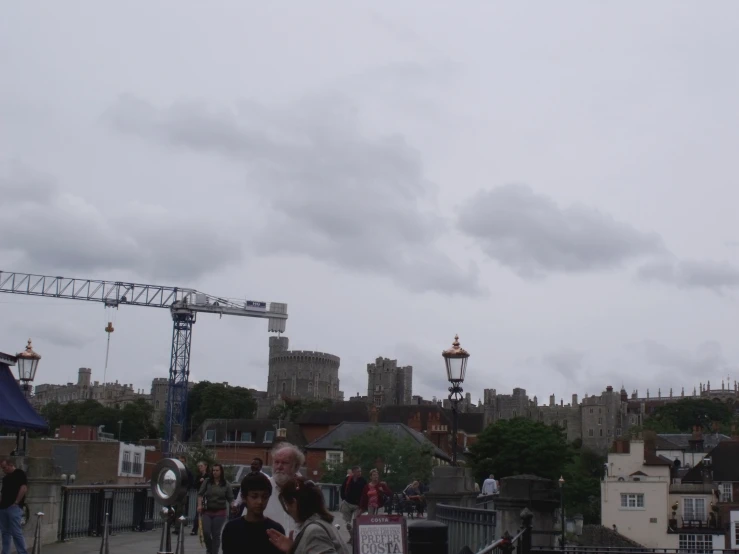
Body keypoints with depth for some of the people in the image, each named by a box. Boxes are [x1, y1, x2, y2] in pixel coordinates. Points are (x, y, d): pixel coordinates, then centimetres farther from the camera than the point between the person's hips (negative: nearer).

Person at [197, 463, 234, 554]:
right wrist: (199, 505, -12)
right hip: (207, 511, 1)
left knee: (216, 534, 0)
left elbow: (230, 498, 3)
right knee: (206, 532, -6)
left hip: (220, 512, -1)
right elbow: (200, 494, 2)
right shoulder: (207, 482, 2)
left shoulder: (226, 485, 1)